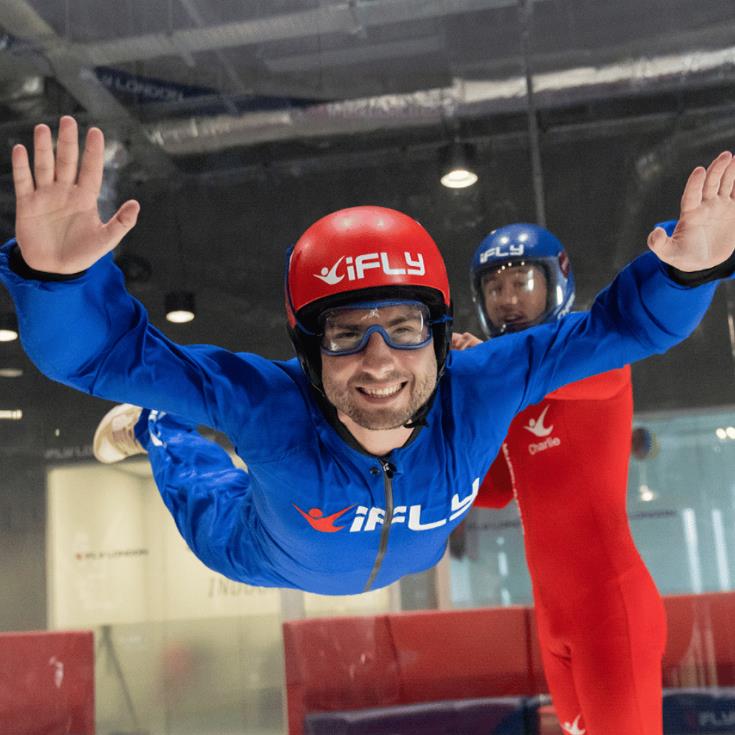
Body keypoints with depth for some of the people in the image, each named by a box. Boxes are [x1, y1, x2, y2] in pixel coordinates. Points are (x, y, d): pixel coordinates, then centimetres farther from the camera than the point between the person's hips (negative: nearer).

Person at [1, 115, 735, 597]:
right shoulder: (267, 404, -48)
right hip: (263, 566, -2)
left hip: (409, 562, 2)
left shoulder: (482, 387, -41)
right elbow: (105, 349, -50)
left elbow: (620, 326, -36)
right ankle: (158, 438, 57)